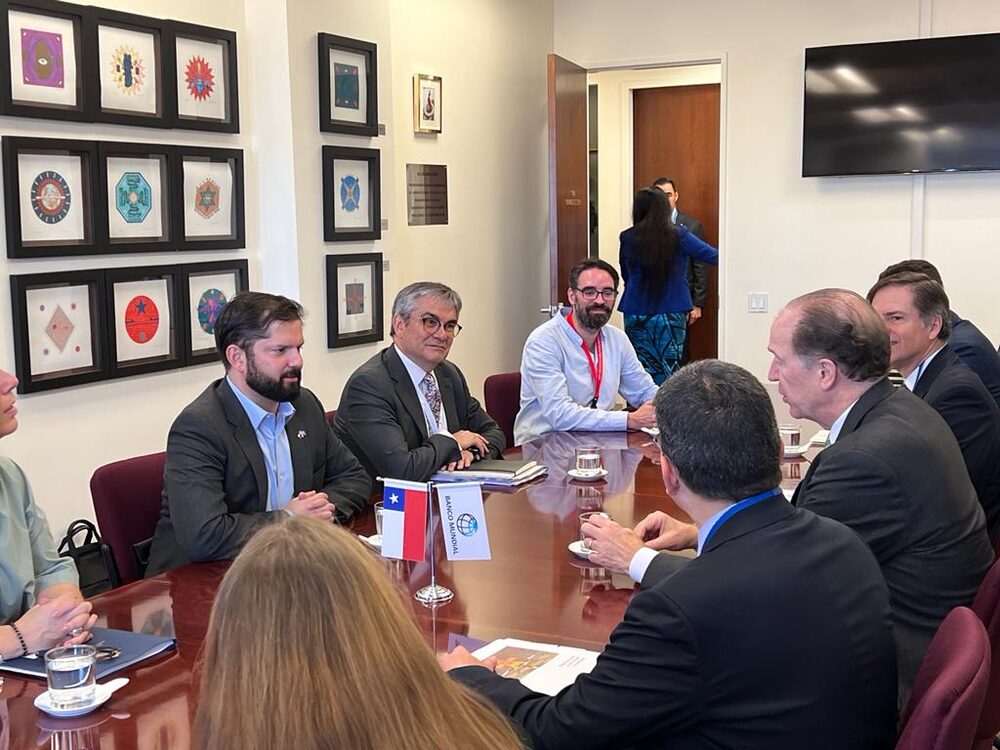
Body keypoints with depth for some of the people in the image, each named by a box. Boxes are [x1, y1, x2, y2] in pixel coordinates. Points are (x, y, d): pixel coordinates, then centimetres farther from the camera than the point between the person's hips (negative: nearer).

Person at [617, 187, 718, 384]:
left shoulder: (627, 238, 0)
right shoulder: (678, 235, -6)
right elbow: (713, 256, -2)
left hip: (636, 314, 2)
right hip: (672, 314, -1)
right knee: (667, 373, 5)